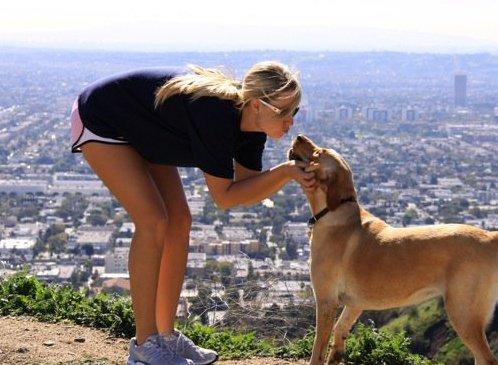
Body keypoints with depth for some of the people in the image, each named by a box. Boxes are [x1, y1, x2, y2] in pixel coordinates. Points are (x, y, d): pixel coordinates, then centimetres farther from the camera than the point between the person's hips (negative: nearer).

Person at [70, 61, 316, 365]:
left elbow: (248, 193, -6)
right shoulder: (216, 114, -36)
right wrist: (285, 171, -32)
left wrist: (288, 172, -22)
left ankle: (166, 335, 11)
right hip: (100, 121, -9)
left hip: (142, 131, 9)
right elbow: (224, 196, -29)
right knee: (153, 221, -17)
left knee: (179, 222, 2)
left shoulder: (250, 123, -12)